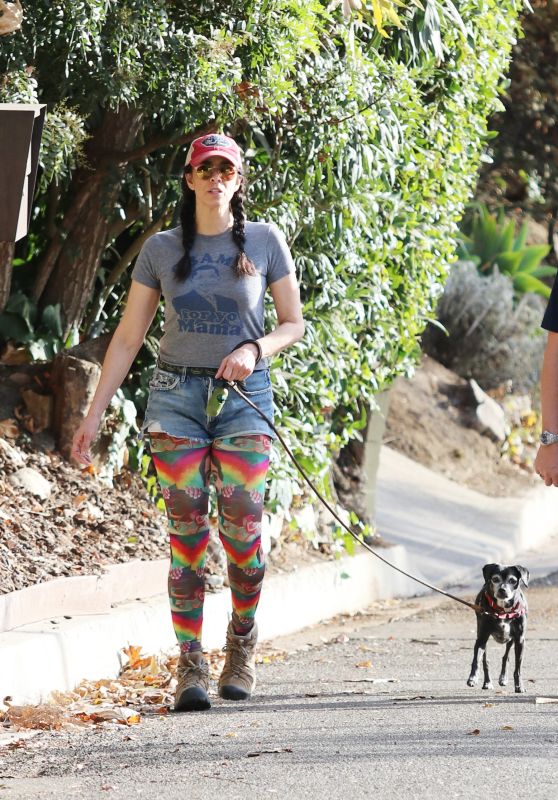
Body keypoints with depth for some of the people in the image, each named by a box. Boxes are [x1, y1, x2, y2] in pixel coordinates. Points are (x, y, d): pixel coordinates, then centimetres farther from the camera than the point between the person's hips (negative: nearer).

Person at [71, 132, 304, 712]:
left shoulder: (265, 241, 5)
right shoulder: (161, 249, 7)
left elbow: (293, 323, 9)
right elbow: (128, 337, 8)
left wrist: (254, 348, -12)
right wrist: (93, 415, 4)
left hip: (243, 396, -1)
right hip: (176, 394, 1)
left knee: (242, 527, -7)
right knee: (186, 528, -5)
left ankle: (241, 644, 14)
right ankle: (190, 664, -4)